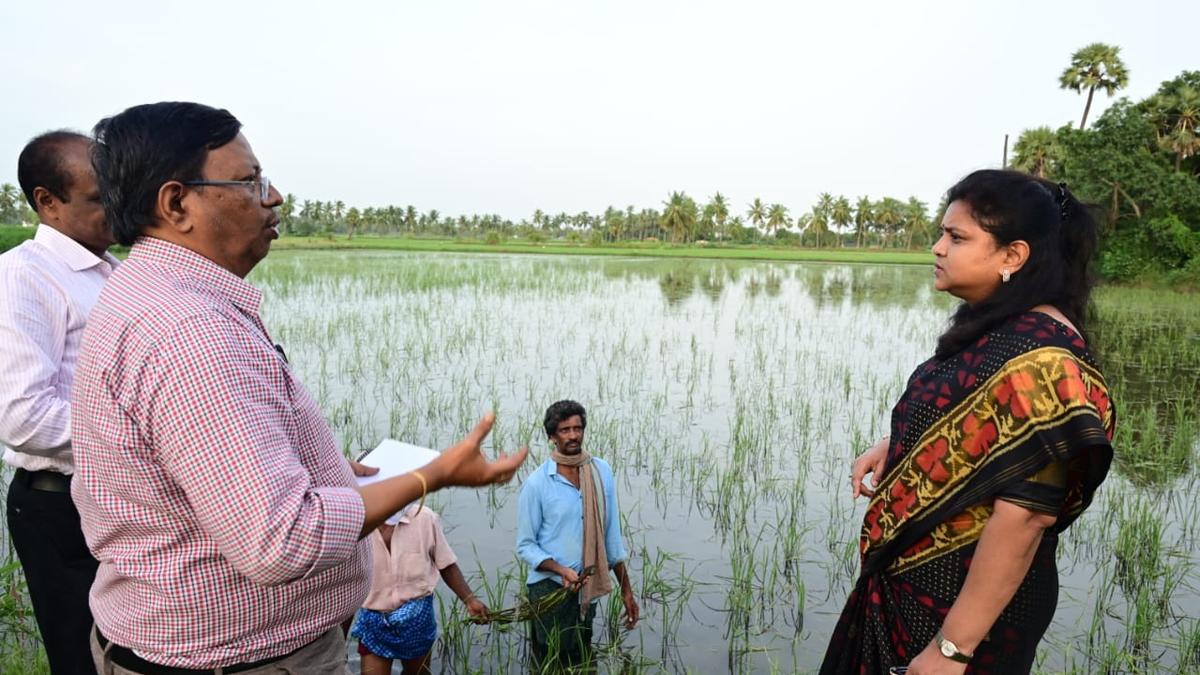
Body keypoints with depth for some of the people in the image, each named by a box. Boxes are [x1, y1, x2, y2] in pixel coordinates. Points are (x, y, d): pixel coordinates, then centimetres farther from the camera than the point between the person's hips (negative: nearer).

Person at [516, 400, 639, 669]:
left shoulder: (602, 472, -3)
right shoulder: (537, 483, -13)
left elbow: (612, 535, 2)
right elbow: (525, 545, -7)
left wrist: (626, 589, 4)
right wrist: (561, 570, -23)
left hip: (588, 590, 4)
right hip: (549, 589, -3)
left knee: (582, 666, 19)